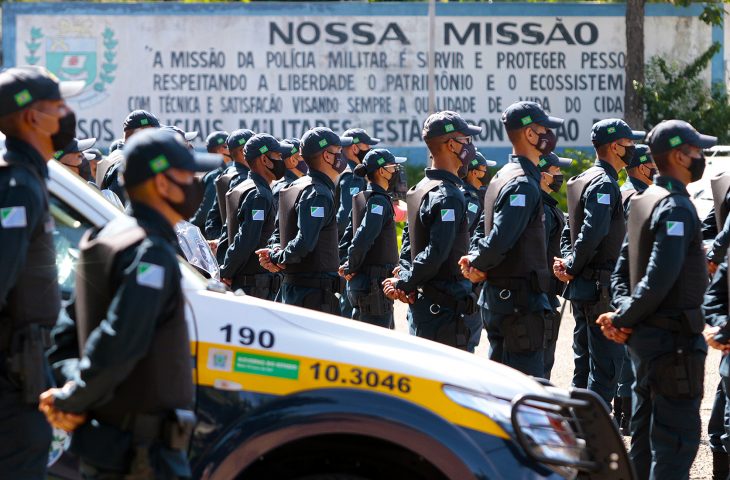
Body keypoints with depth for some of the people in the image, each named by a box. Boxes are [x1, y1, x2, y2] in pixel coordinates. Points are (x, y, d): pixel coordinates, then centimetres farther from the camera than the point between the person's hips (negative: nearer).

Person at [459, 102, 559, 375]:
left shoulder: (502, 177, 16)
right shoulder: (524, 184, -17)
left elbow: (489, 231, 18)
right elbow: (500, 239, -25)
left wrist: (474, 260, 1)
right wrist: (478, 265, -8)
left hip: (496, 298, 10)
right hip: (520, 300, -10)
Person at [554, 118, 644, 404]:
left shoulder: (581, 180, 15)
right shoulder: (604, 184, -16)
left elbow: (569, 230, 18)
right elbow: (591, 233, -25)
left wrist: (567, 262, 4)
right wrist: (572, 268, -14)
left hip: (581, 287, 10)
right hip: (602, 287, -10)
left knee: (584, 361, 14)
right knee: (607, 361, -7)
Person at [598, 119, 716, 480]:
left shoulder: (642, 201, 12)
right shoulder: (676, 207, -17)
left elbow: (622, 270, 14)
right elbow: (659, 280, -25)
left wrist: (622, 316, 1)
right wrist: (623, 320, -14)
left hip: (644, 337, 10)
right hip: (674, 338, -10)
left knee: (645, 432, 16)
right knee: (678, 437, -8)